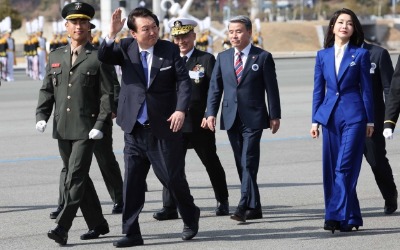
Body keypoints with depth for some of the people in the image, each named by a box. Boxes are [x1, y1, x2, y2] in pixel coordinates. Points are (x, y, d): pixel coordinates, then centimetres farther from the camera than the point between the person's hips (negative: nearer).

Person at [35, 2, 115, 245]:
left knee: (75, 177, -13)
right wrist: (42, 115, -1)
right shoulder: (55, 56, 13)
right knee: (78, 178, 12)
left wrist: (100, 124, -15)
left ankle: (63, 228, -15)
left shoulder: (99, 57, -3)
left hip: (86, 129, -6)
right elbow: (47, 89, 15)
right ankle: (98, 224, 24)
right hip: (63, 129, 6)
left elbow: (108, 94, -6)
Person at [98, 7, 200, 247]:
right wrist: (112, 35, -26)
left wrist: (181, 110, -19)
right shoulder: (126, 48, 3)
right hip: (135, 129, 2)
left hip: (164, 128, -2)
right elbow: (104, 57, -10)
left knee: (173, 178, 5)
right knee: (132, 181, 2)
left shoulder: (170, 50, -2)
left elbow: (184, 81, -5)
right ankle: (132, 232, 10)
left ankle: (191, 218, 30)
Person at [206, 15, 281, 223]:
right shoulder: (223, 57, 11)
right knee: (241, 164, 7)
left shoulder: (263, 57, 0)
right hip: (231, 118, 5)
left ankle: (244, 207, -16)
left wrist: (275, 116, -3)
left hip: (253, 118, -4)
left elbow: (271, 88, 0)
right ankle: (254, 207, 14)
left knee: (249, 162, -12)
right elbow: (215, 87, 10)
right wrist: (211, 112, 0)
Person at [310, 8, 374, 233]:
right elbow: (318, 89, 12)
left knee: (344, 167, -11)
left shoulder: (360, 54, 1)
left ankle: (337, 215, -12)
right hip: (330, 116, 4)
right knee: (331, 169, 4)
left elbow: (366, 88, 2)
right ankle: (351, 218, 12)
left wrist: (370, 120, 0)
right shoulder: (323, 55, 9)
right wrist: (315, 120, 7)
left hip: (353, 115, -4)